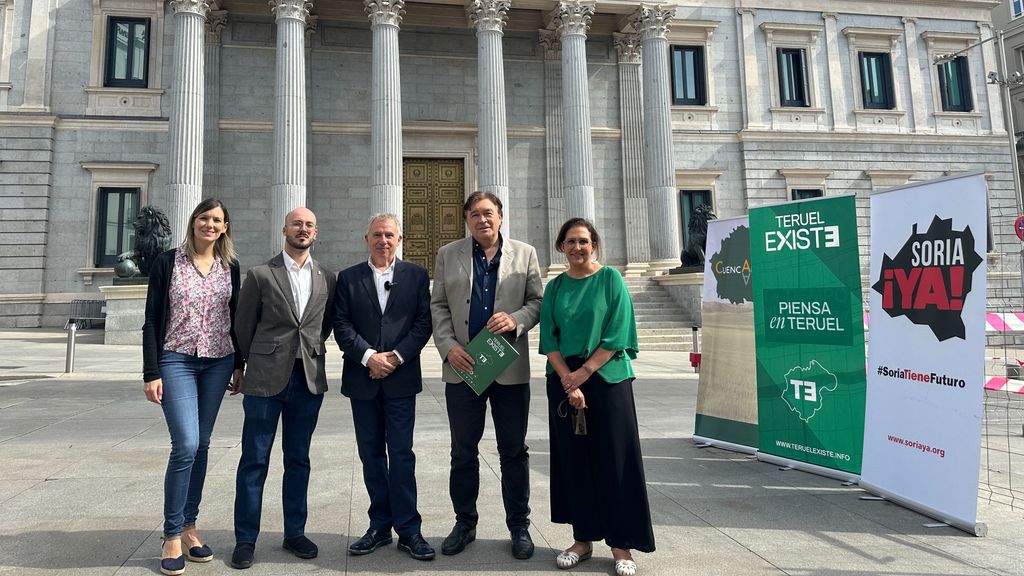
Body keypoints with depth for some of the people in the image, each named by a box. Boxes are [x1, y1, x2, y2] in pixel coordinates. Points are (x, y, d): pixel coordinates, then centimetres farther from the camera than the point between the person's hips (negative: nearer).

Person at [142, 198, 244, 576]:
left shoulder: (230, 266, 7)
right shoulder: (168, 262, -2)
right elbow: (152, 320, -3)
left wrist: (239, 364, 10)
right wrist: (151, 373, -8)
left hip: (218, 363, 3)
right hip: (176, 361, -3)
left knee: (201, 445, 8)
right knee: (186, 445, -12)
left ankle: (189, 526, 21)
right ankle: (172, 536, 3)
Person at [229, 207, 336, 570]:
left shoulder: (328, 279, 7)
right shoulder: (261, 275, -1)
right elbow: (243, 327, 5)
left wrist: (310, 350, 12)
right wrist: (242, 369, 10)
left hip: (309, 380, 3)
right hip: (265, 377, -2)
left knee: (298, 459, 12)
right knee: (254, 461, 5)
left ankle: (295, 533, 25)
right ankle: (245, 539, 18)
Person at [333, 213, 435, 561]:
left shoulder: (416, 276, 6)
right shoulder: (348, 278, 8)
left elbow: (423, 323, -1)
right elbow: (341, 325, 0)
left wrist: (397, 356, -12)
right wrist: (369, 356, -12)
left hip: (401, 377, -2)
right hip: (362, 379, 2)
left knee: (401, 454, 0)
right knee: (371, 454, 10)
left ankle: (408, 529, 9)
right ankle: (380, 526, 21)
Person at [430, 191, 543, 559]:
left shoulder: (525, 254, 6)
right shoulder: (448, 255, 7)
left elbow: (537, 301, 6)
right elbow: (438, 306, 5)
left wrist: (515, 320, -14)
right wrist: (448, 347, -9)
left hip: (511, 367, 0)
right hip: (462, 366, 1)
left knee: (514, 451, 8)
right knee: (463, 451, 11)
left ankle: (519, 526, 23)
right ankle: (464, 523, 27)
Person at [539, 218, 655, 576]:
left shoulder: (611, 279, -2)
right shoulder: (555, 287, 7)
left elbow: (617, 334, -8)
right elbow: (549, 338, 2)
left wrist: (583, 373, -12)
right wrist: (568, 380, -10)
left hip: (607, 378, -3)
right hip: (564, 380, 3)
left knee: (614, 459, 1)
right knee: (573, 460, 7)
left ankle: (621, 544, 13)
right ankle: (583, 538, 20)